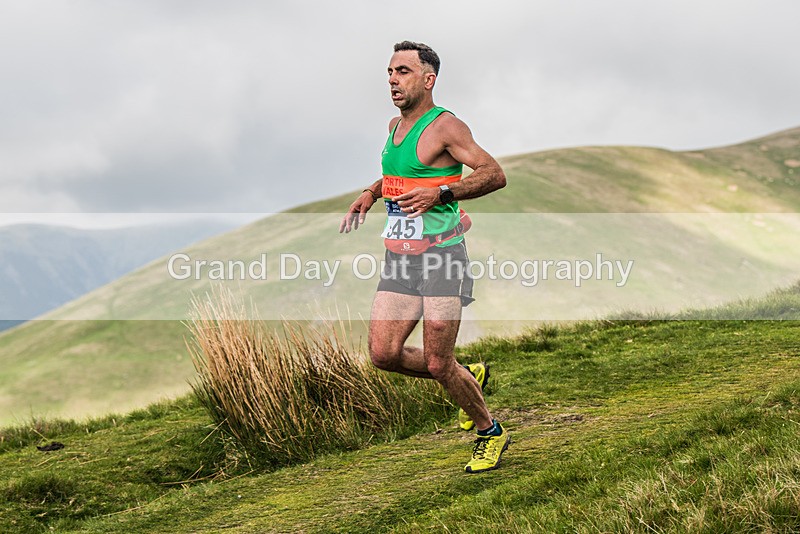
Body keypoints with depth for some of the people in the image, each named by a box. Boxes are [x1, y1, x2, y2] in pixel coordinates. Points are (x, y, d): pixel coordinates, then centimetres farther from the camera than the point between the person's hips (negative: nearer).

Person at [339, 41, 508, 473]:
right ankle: (469, 375, 23)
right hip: (398, 259, 7)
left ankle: (490, 433, 18)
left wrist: (440, 193, -29)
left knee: (437, 364, -6)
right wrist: (370, 194, 15)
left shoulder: (445, 126, -11)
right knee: (383, 355, -1)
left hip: (441, 255, -7)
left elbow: (495, 175, -18)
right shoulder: (395, 126, 13)